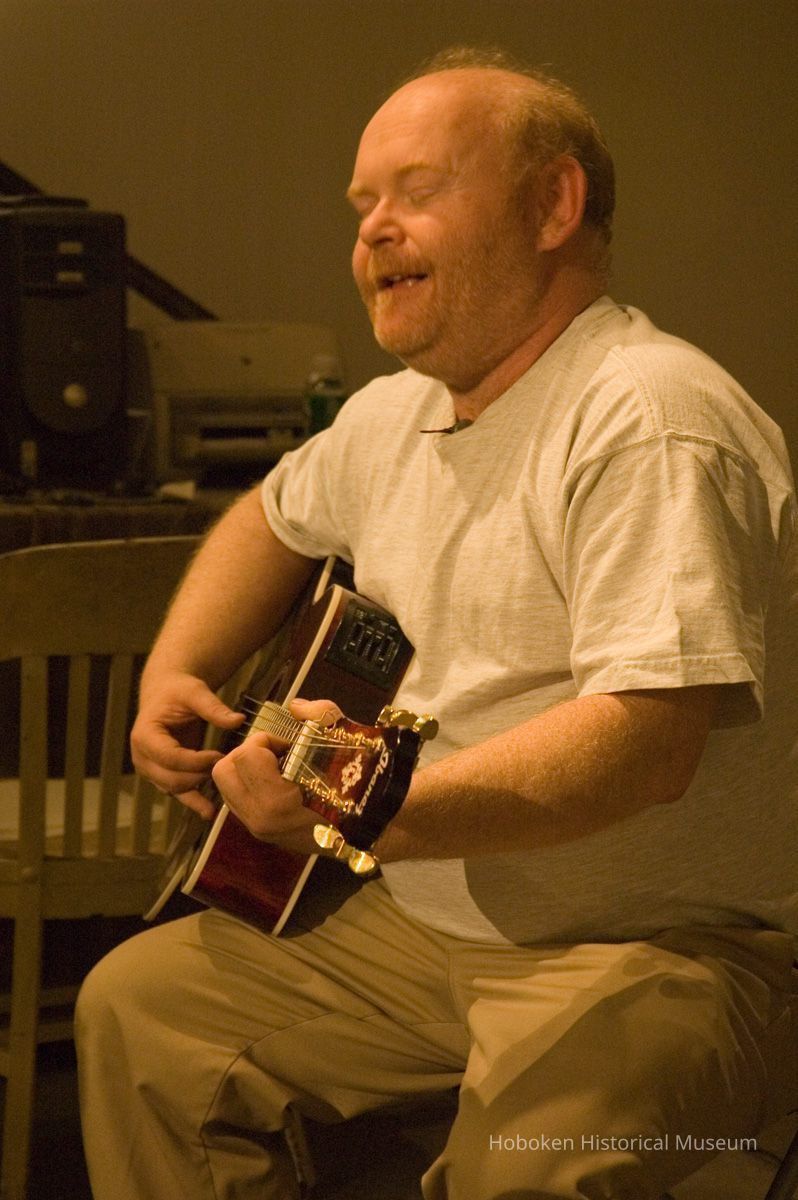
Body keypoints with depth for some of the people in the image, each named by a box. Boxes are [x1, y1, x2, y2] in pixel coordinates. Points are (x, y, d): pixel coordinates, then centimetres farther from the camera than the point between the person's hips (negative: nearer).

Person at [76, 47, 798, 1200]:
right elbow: (278, 518, 32)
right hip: (422, 924, 9)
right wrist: (176, 671, 14)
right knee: (138, 1004, 3)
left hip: (659, 946, -8)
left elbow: (651, 737, -31)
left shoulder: (647, 417, -20)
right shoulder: (396, 414, 11)